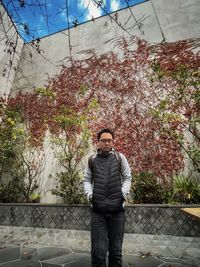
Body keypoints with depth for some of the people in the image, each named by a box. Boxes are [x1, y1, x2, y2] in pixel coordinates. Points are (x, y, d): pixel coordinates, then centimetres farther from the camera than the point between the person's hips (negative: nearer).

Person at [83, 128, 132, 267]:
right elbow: (87, 179, 12)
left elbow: (127, 178, 8)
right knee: (98, 250, 2)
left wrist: (124, 193, -6)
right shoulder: (92, 160, 6)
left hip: (117, 209, 0)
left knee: (116, 249, 14)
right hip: (98, 210, 0)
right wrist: (89, 194, -4)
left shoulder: (120, 157, 3)